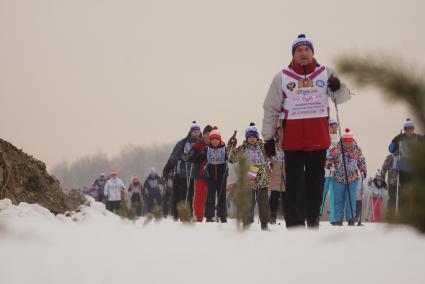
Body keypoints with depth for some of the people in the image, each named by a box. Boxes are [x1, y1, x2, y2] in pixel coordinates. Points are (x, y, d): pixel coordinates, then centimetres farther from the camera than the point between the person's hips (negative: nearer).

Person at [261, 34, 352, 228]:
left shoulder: (326, 74, 7)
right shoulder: (282, 77, 4)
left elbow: (343, 97, 4)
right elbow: (271, 109, 7)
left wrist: (338, 88, -20)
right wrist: (268, 138, 3)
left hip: (318, 140, 1)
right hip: (292, 141, -1)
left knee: (316, 182, 9)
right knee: (294, 183, -2)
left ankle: (313, 218, 22)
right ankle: (294, 224, 0)